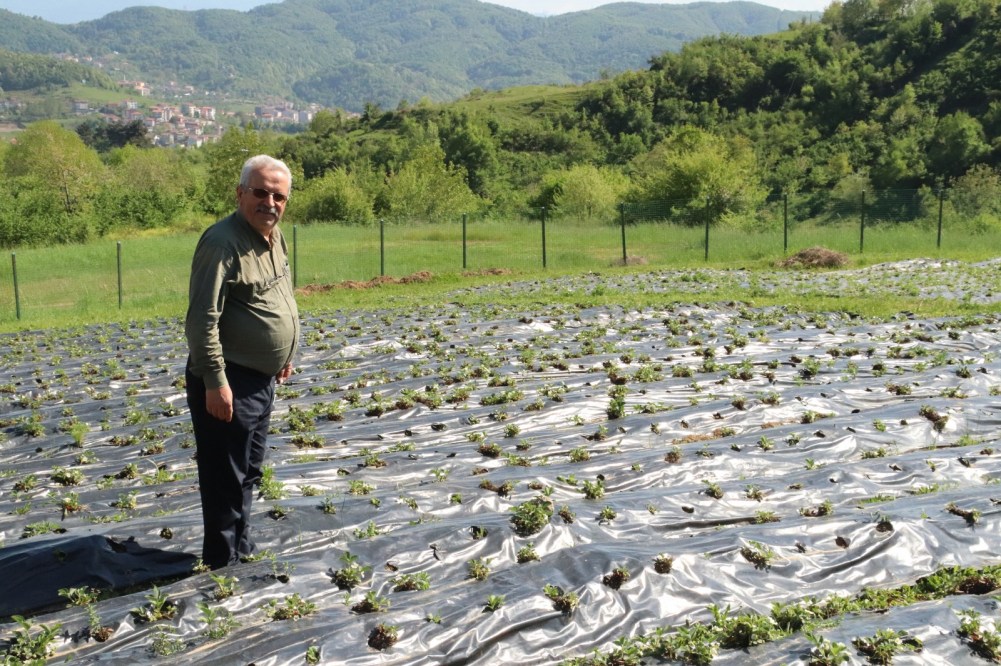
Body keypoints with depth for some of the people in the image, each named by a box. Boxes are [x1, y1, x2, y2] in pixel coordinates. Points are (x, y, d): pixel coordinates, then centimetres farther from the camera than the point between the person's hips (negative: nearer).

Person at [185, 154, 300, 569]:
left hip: (261, 379, 9)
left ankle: (243, 551, 36)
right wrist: (215, 382, -25)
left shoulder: (274, 235, 7)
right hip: (228, 382, -9)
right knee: (226, 480, 2)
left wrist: (283, 355, 23)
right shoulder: (222, 242, -21)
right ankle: (223, 564, 16)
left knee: (249, 473, 21)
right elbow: (202, 320, -24)